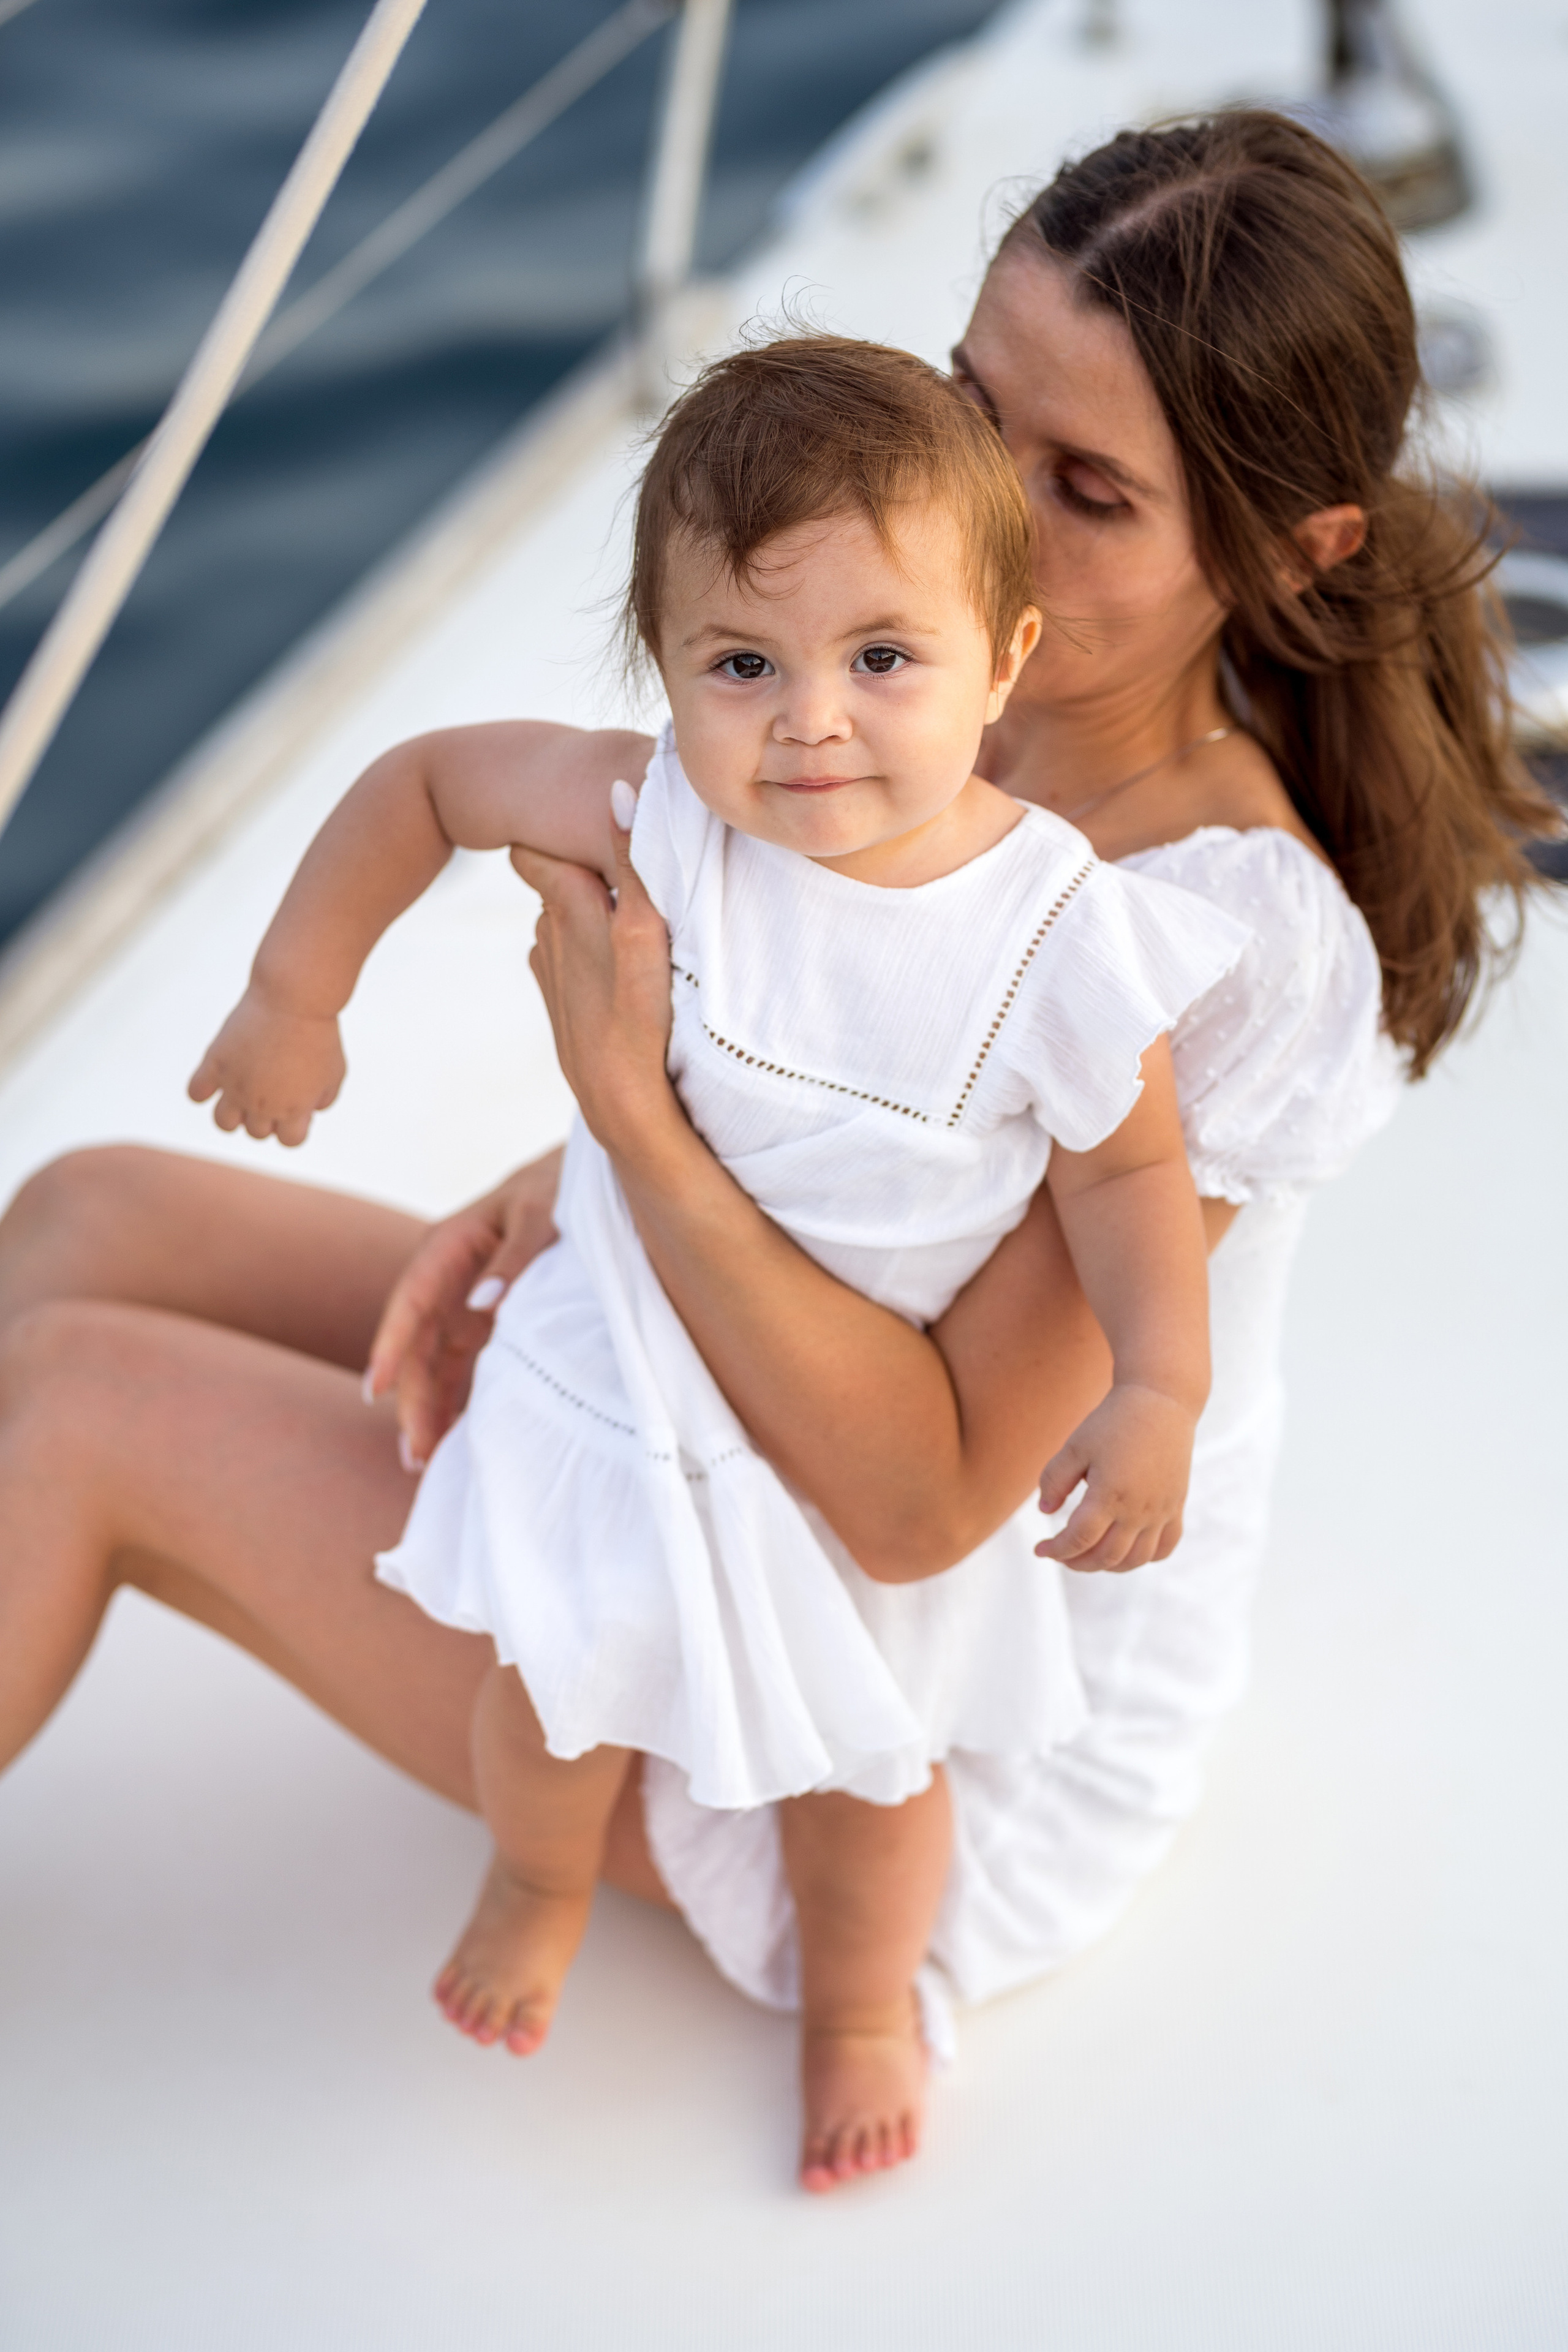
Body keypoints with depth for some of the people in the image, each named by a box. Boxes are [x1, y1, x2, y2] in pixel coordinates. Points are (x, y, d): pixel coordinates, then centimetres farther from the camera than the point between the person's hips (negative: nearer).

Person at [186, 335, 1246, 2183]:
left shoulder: (1059, 936, -26)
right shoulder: (658, 821, -24)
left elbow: (1125, 1164, -10)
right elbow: (422, 780, -8)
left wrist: (1158, 1387, -20)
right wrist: (294, 992, -4)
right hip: (627, 1360, 1)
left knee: (875, 1760, 16)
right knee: (557, 1684, 13)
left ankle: (860, 1998, 51)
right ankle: (542, 1883, 52)